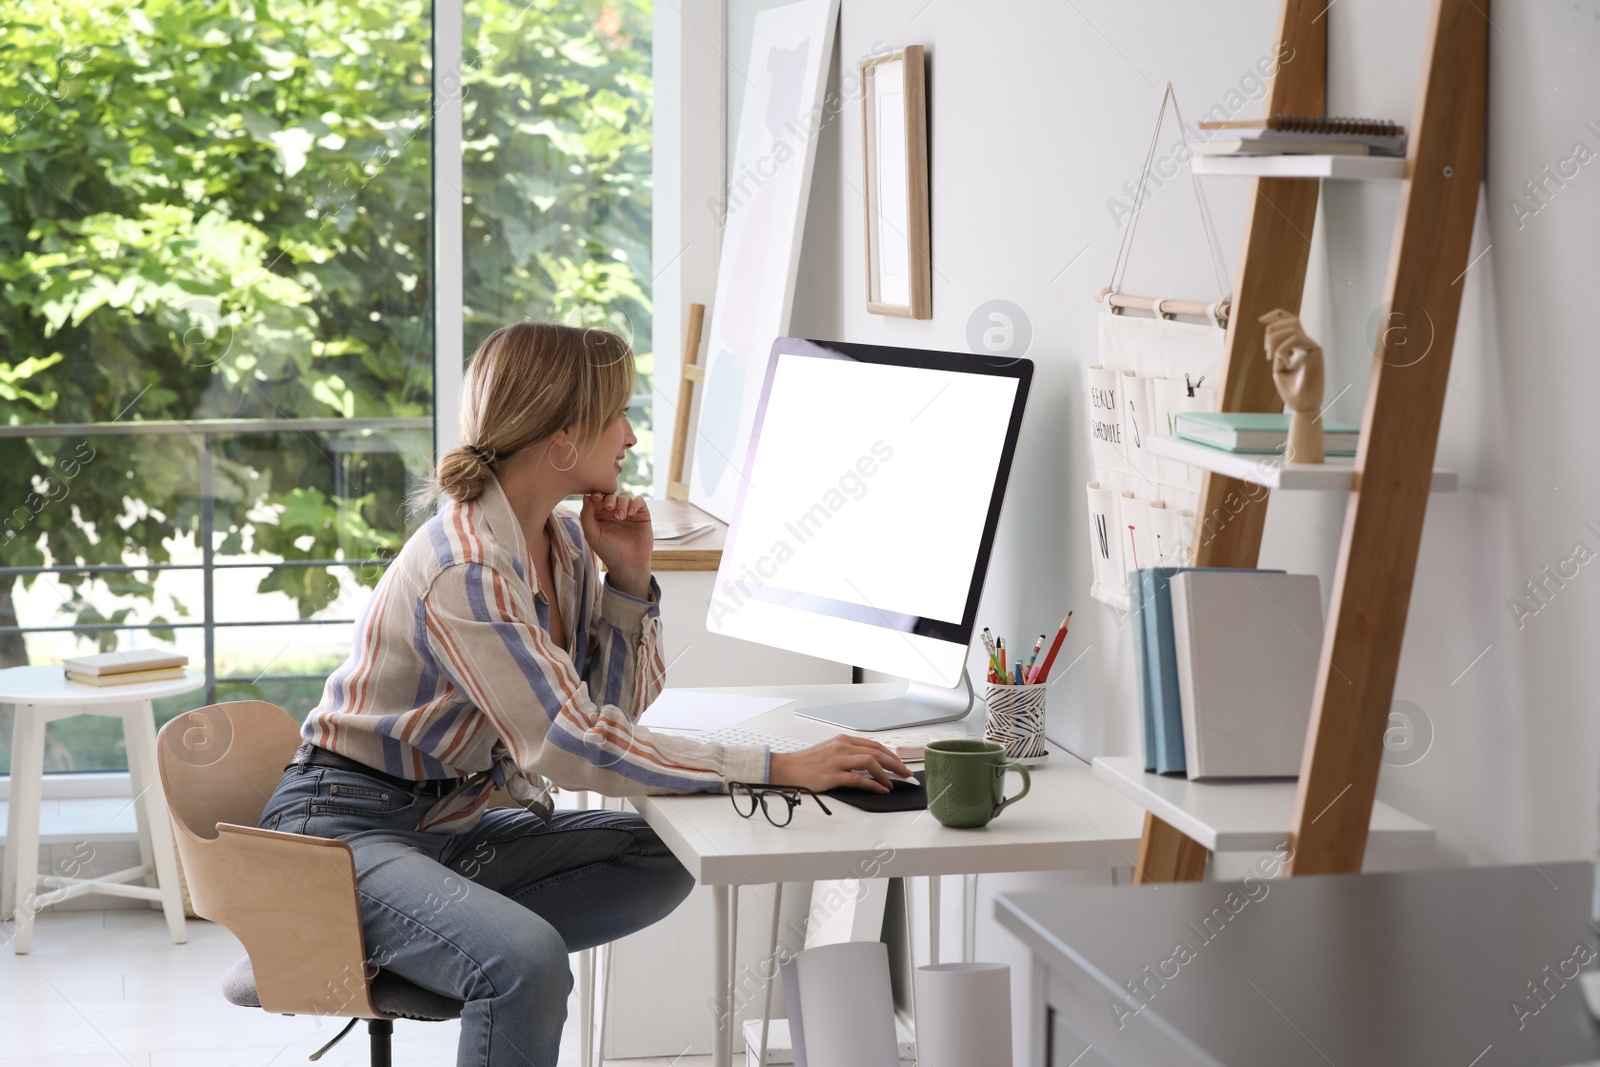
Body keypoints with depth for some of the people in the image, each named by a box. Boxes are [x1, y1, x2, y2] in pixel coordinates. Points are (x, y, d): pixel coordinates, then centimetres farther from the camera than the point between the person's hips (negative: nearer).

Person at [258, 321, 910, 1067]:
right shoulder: (465, 568, -25)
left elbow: (615, 705, 9)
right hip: (349, 825, -9)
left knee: (663, 858, -6)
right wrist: (781, 769, -33)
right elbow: (572, 746, -31)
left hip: (455, 818, 10)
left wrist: (628, 577, -7)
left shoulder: (563, 542, 4)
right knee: (528, 962, -33)